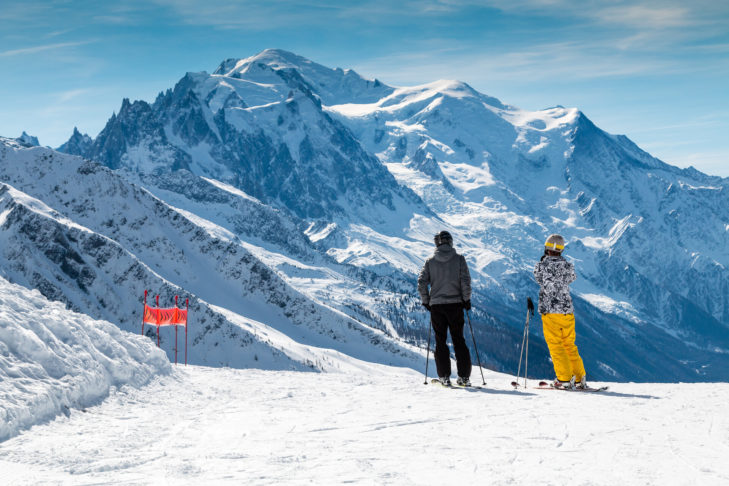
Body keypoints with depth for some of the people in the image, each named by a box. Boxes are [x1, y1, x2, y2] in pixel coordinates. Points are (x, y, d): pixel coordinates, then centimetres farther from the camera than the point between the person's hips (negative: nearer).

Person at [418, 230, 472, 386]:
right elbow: (465, 281, -8)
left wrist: (426, 301, 8)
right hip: (455, 304, 0)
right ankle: (464, 376, 4)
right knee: (459, 340, 7)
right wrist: (467, 299, 2)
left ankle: (444, 377, 2)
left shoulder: (430, 261, 2)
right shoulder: (459, 259, -1)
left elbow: (421, 283, -3)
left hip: (436, 305, 0)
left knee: (440, 341, 6)